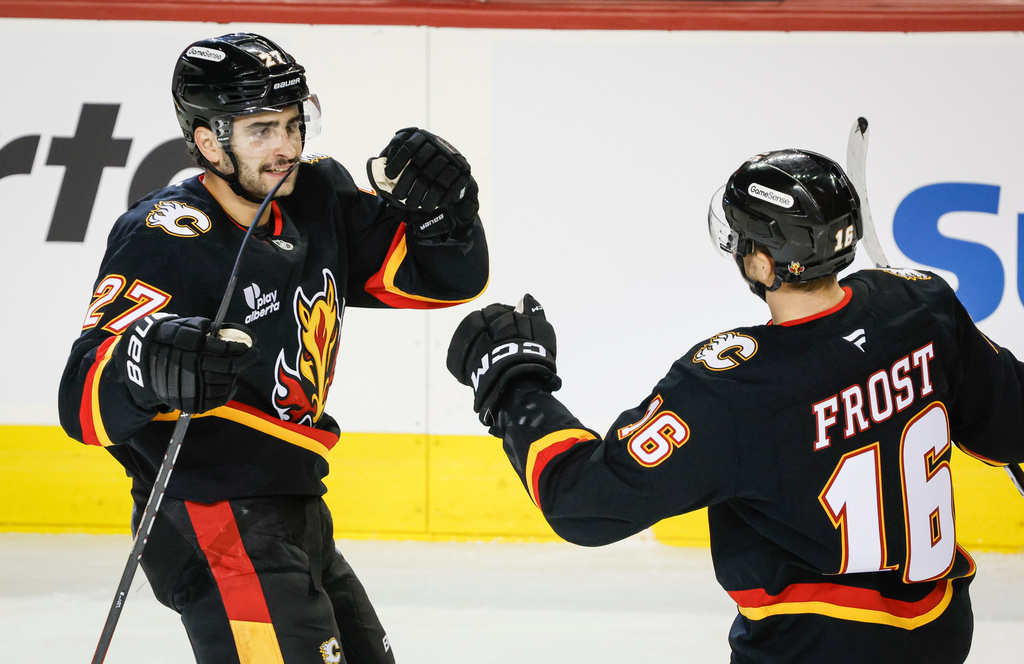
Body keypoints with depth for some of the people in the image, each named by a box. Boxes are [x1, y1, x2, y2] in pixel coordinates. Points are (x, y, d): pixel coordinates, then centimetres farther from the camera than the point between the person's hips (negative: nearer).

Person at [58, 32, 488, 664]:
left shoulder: (319, 199, 3)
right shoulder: (164, 239, -18)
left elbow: (451, 277, 8)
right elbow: (85, 400, -26)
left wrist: (442, 203, -12)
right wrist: (149, 360, -47)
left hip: (299, 517, 9)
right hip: (214, 532, -9)